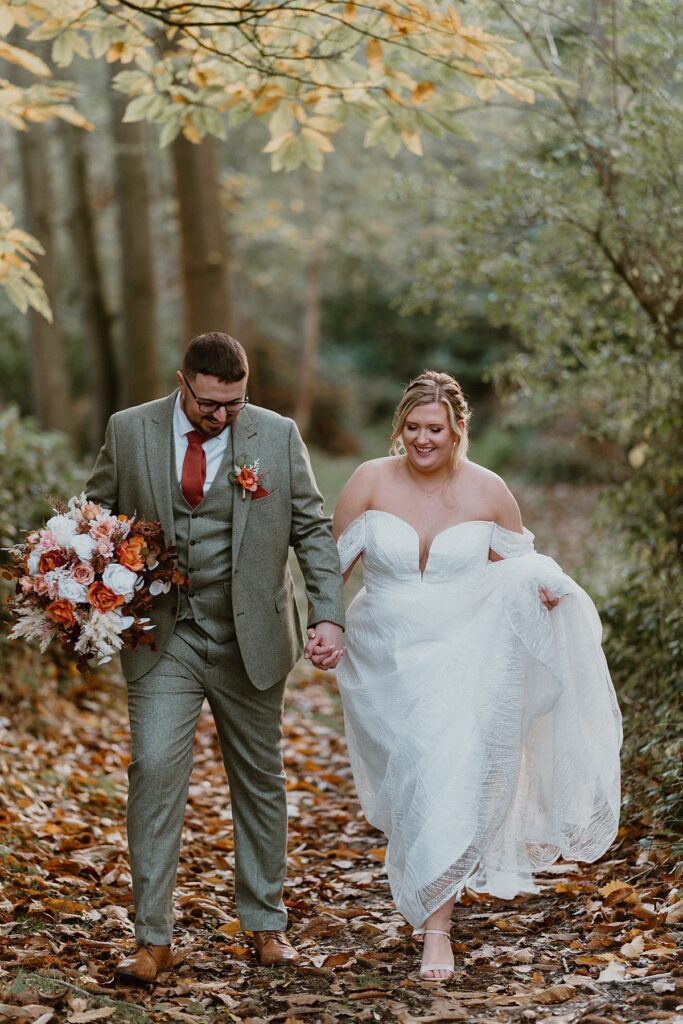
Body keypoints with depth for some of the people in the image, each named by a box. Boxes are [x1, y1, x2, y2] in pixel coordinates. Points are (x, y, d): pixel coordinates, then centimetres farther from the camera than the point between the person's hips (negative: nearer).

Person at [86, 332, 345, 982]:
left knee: (260, 779, 11)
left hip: (250, 639, 1)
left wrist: (328, 615, -11)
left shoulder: (278, 436, -2)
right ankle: (153, 939, -3)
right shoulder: (129, 432, -2)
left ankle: (265, 924, 25)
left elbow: (312, 530, 0)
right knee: (154, 772, -11)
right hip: (162, 637, -1)